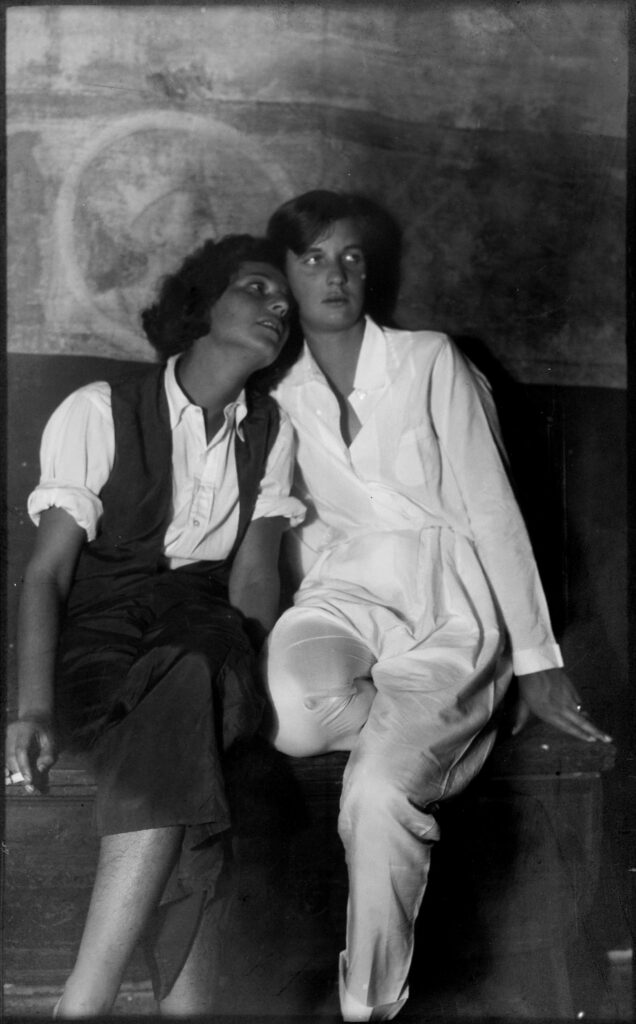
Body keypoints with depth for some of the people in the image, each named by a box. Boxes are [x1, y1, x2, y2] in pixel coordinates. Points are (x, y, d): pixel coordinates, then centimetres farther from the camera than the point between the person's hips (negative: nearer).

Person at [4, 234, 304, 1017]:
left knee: (187, 681, -34)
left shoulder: (271, 432, 12)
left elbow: (254, 576, 5)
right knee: (176, 748, -34)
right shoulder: (100, 412, -1)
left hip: (201, 628, 2)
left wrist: (241, 669, -15)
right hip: (100, 631, -2)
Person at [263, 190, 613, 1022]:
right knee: (291, 713, -34)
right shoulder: (281, 397, 14)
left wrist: (535, 657, -3)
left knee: (377, 790, -28)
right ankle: (425, 730, -5)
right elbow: (295, 525, 15)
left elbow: (490, 509, 0)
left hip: (448, 604, -3)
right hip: (345, 595, 3)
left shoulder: (430, 362, 3)